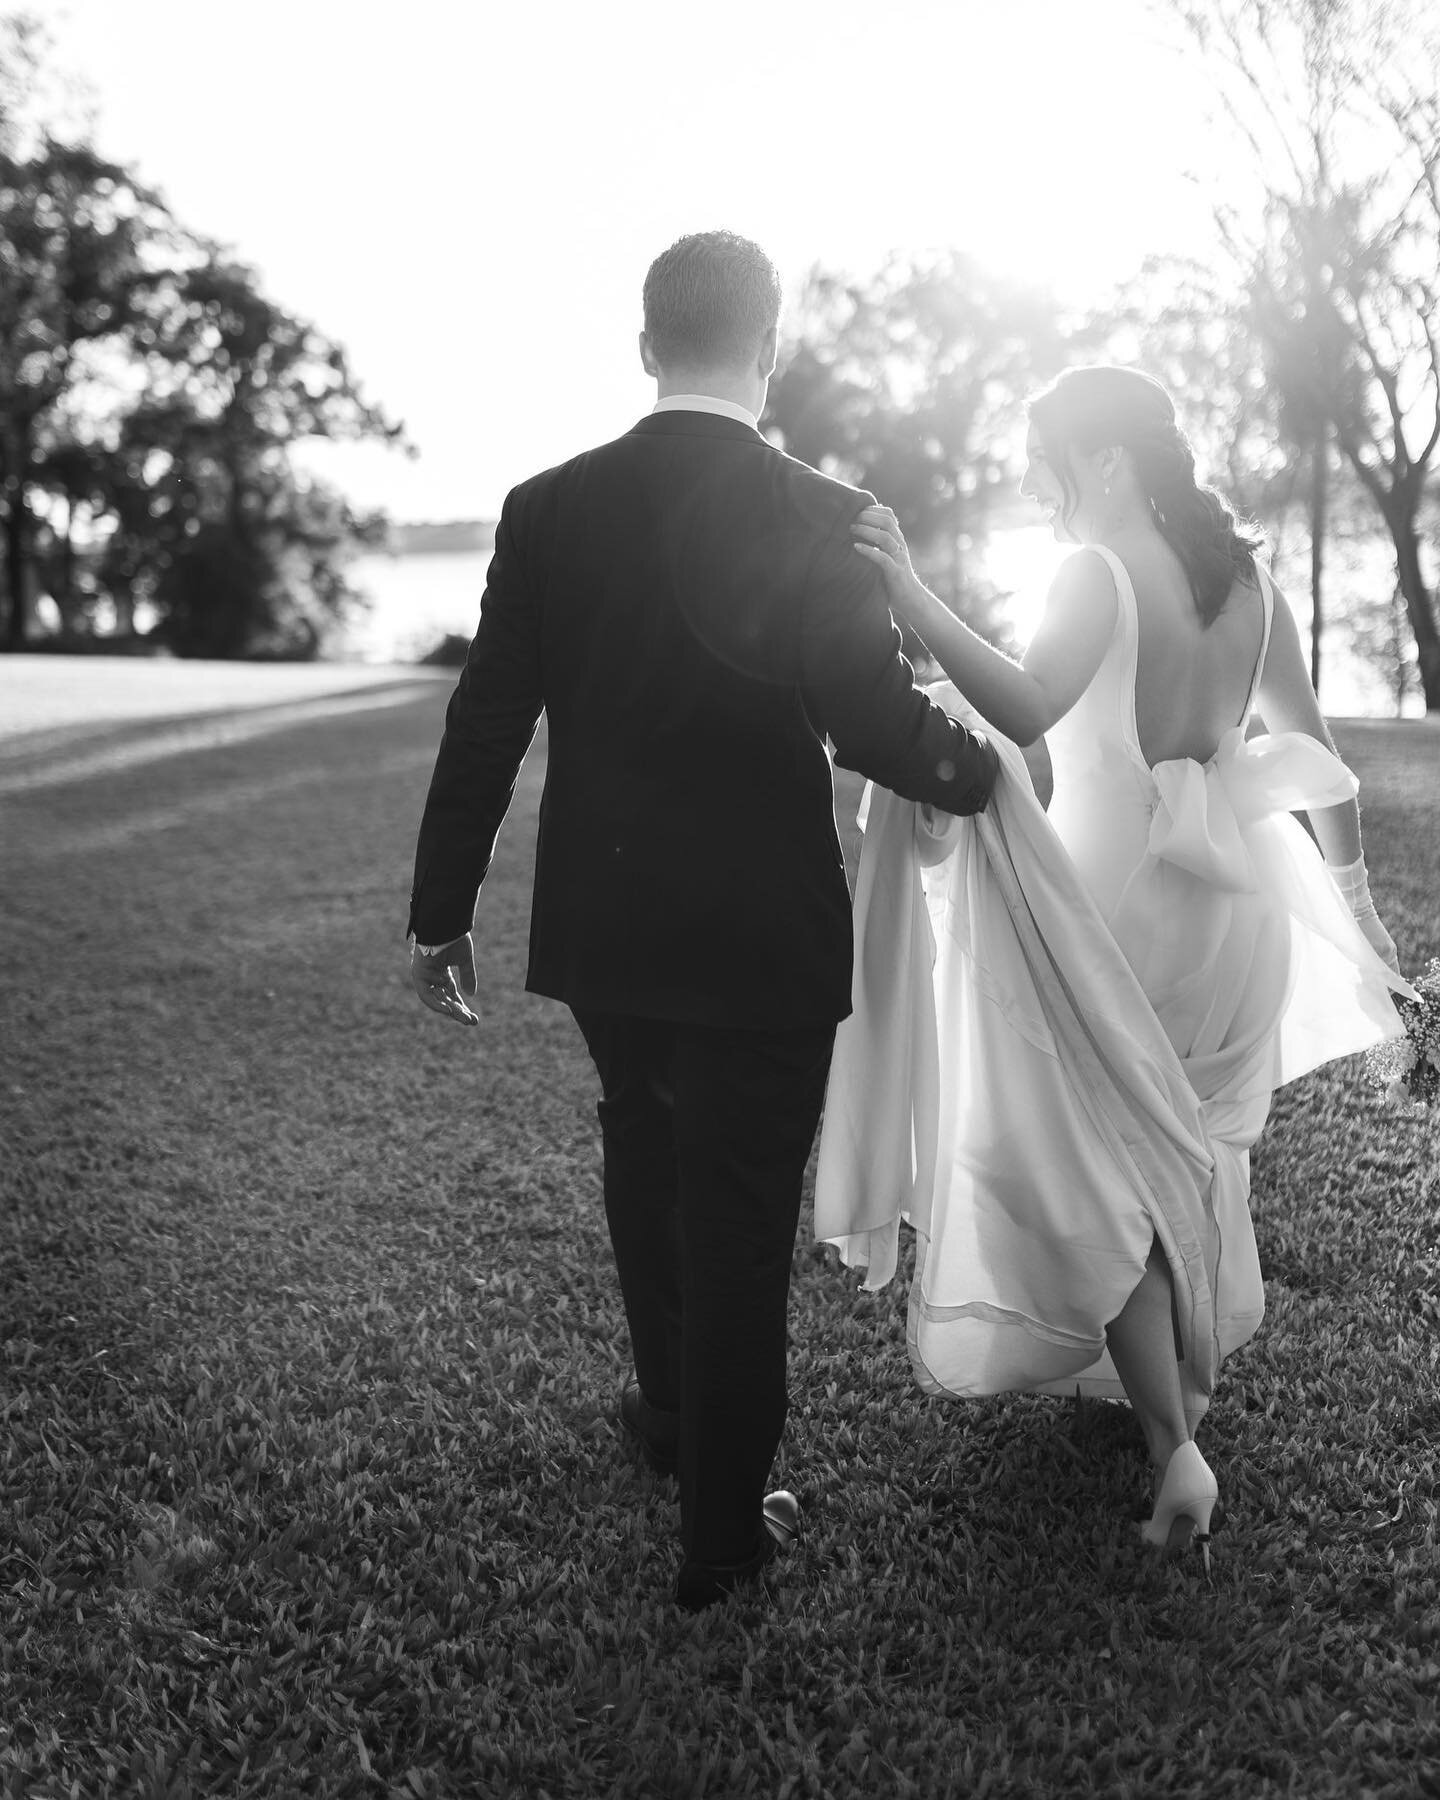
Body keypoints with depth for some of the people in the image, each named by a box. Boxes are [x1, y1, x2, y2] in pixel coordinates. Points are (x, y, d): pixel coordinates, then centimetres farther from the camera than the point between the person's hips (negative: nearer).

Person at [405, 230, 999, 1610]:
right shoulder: (817, 517, -14)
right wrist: (985, 770, 4)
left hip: (600, 926, 4)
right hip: (762, 939, -4)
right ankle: (720, 1532, 23)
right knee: (739, 1222, 9)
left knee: (645, 1159, 26)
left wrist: (441, 913, 7)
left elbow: (485, 725, -2)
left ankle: (673, 1411, 44)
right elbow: (877, 726, -17)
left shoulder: (547, 509, -3)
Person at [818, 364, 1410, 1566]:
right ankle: (1193, 1369, 39)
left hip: (1117, 911, -7)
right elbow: (1314, 750, 12)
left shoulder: (1102, 573, -14)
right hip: (1232, 909, 7)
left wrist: (913, 596, -38)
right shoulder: (1246, 573, 6)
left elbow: (1025, 708, -33)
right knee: (1194, 1147, 24)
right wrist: (1350, 888, 22)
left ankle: (1175, 1447, 1)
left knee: (1097, 1172, 6)